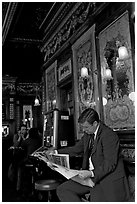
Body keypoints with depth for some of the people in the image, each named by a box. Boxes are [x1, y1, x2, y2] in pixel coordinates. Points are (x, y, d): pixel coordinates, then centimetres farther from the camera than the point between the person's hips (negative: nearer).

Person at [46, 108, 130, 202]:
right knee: (62, 190, -4)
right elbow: (77, 148, 23)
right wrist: (56, 152, 16)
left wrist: (92, 173, -29)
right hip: (90, 176, 8)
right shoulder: (88, 134, 9)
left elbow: (110, 164, -19)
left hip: (107, 179, -7)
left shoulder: (110, 136, -16)